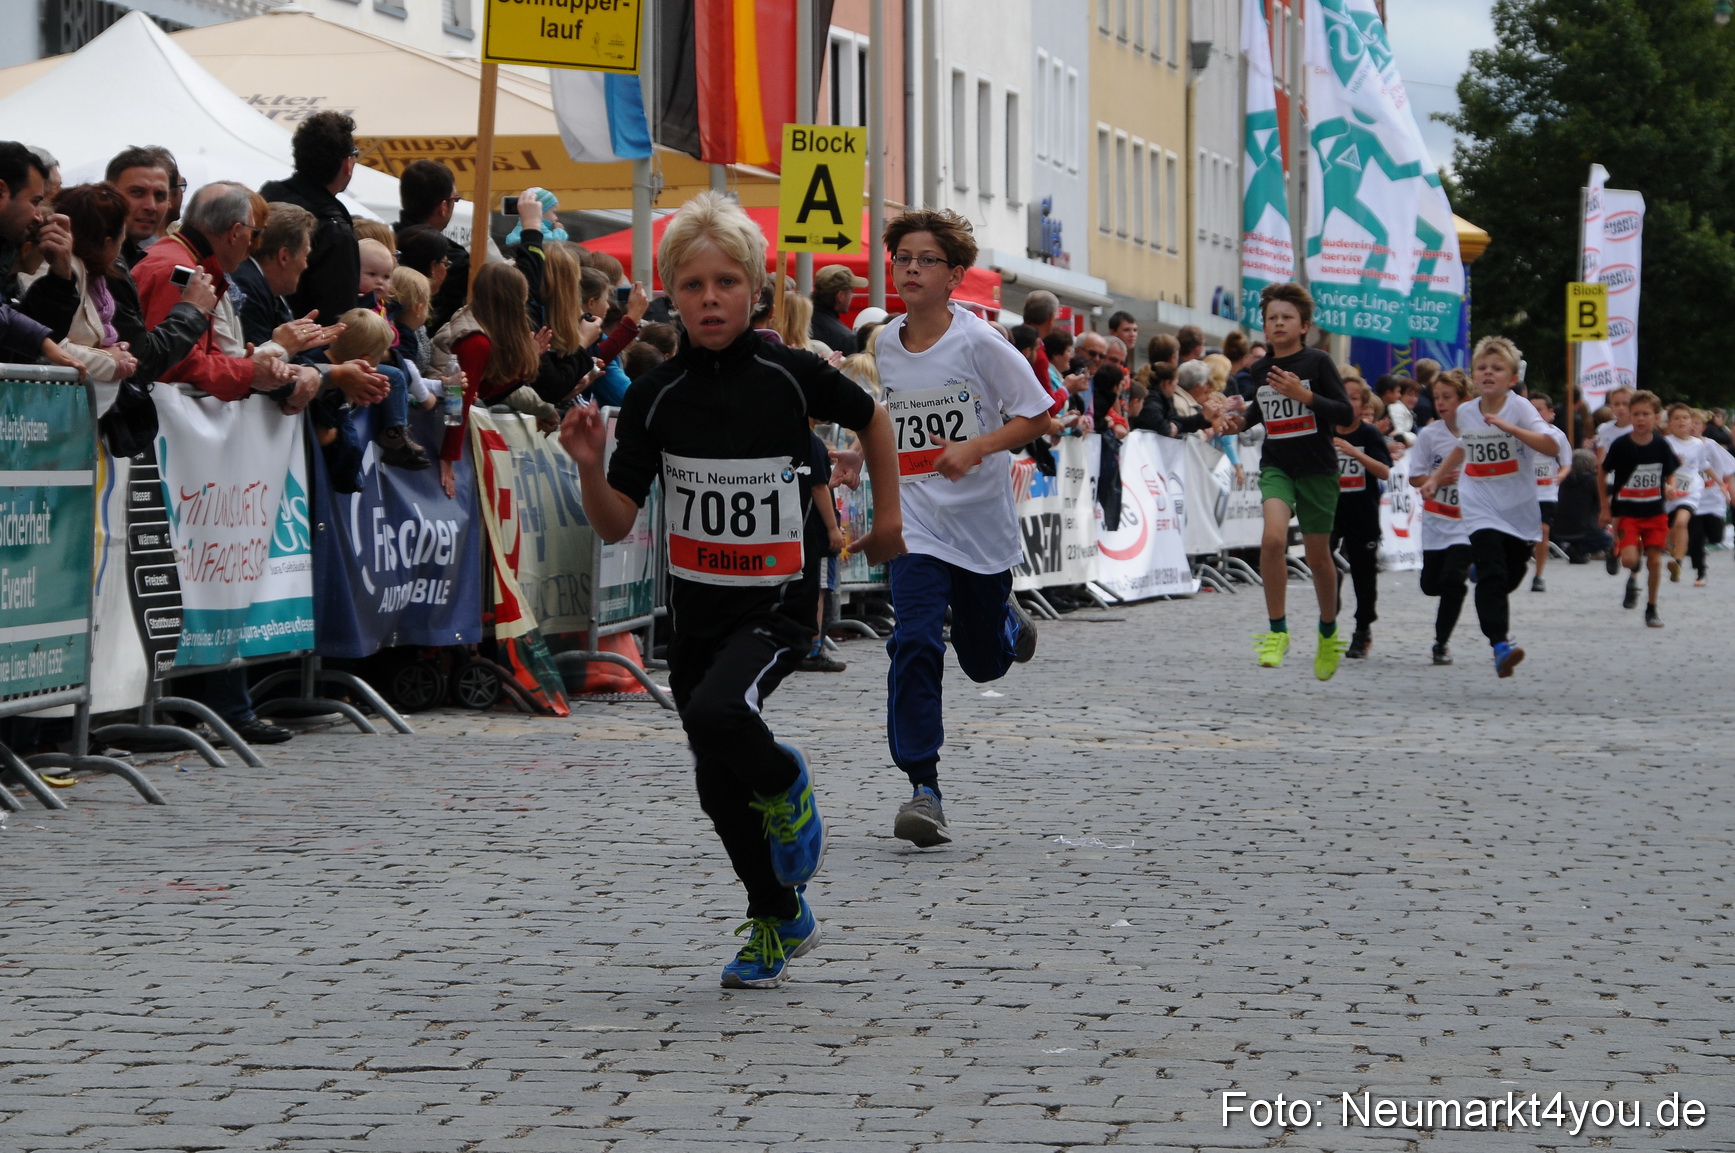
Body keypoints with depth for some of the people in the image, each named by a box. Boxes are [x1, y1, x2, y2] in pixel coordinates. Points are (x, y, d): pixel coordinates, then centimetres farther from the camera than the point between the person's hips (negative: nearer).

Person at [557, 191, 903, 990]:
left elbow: (870, 416, 12)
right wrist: (591, 467, -22)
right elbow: (614, 525, -5)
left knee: (718, 715, -31)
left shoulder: (790, 375, -9)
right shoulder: (655, 397, -5)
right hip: (695, 607, 3)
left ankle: (788, 784, 2)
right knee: (719, 788, 9)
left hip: (777, 602, -3)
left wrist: (887, 517, 15)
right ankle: (780, 922, 32)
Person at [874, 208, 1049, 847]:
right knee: (914, 643, -17)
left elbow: (1038, 416, -10)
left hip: (982, 521, -2)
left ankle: (1008, 621, 51)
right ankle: (923, 787, -13)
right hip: (916, 524, 2)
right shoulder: (885, 344, 1)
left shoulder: (979, 343, -13)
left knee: (984, 661, 13)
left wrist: (975, 448, -22)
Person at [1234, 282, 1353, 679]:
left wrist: (1304, 395, -23)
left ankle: (1328, 632, 35)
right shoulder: (1261, 370, 5)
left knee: (1318, 557, 9)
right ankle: (1277, 631, -15)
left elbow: (1346, 414, -12)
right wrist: (1242, 421, 7)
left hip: (1317, 469, -2)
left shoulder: (1317, 362, -8)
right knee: (1273, 538, -25)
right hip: (1276, 466, 2)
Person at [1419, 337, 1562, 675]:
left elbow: (1550, 446, -24)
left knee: (1508, 579, 11)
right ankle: (1500, 645, -26)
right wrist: (1435, 478, 26)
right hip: (1482, 510, 1)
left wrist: (1511, 428, -34)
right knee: (1492, 576, -18)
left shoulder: (1520, 407, -9)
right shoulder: (1466, 412, 5)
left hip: (1520, 511, -1)